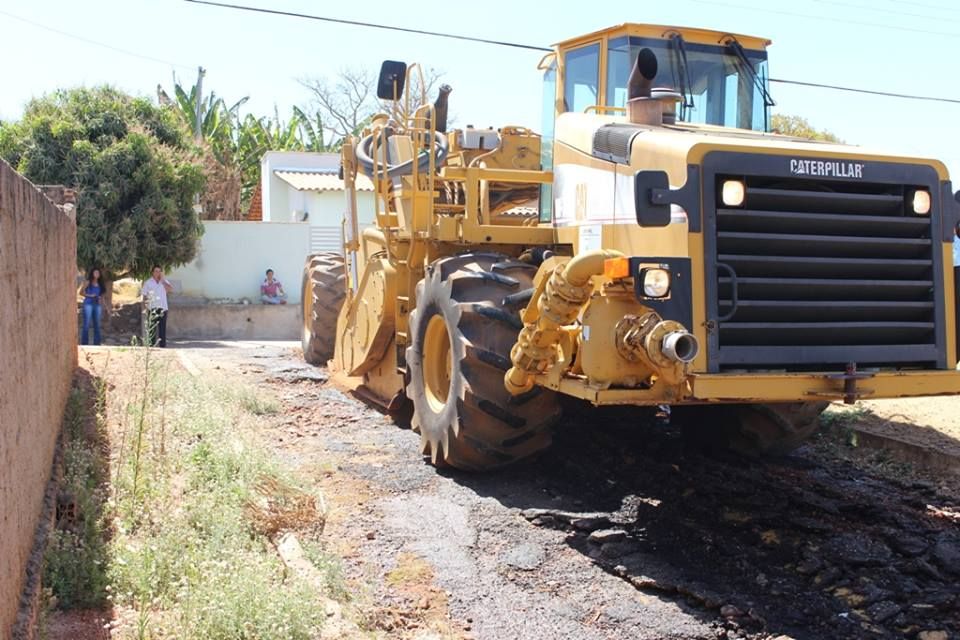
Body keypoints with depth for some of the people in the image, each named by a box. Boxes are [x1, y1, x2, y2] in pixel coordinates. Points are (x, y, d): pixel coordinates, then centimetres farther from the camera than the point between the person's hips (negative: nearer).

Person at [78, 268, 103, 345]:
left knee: (97, 325, 7)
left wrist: (100, 298, 4)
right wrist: (89, 295, -11)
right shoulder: (88, 282, -1)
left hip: (97, 305, 5)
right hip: (88, 304, -5)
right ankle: (84, 344, -2)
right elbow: (80, 292, -2)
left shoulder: (99, 284, 12)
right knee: (86, 325, -6)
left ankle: (97, 343, 14)